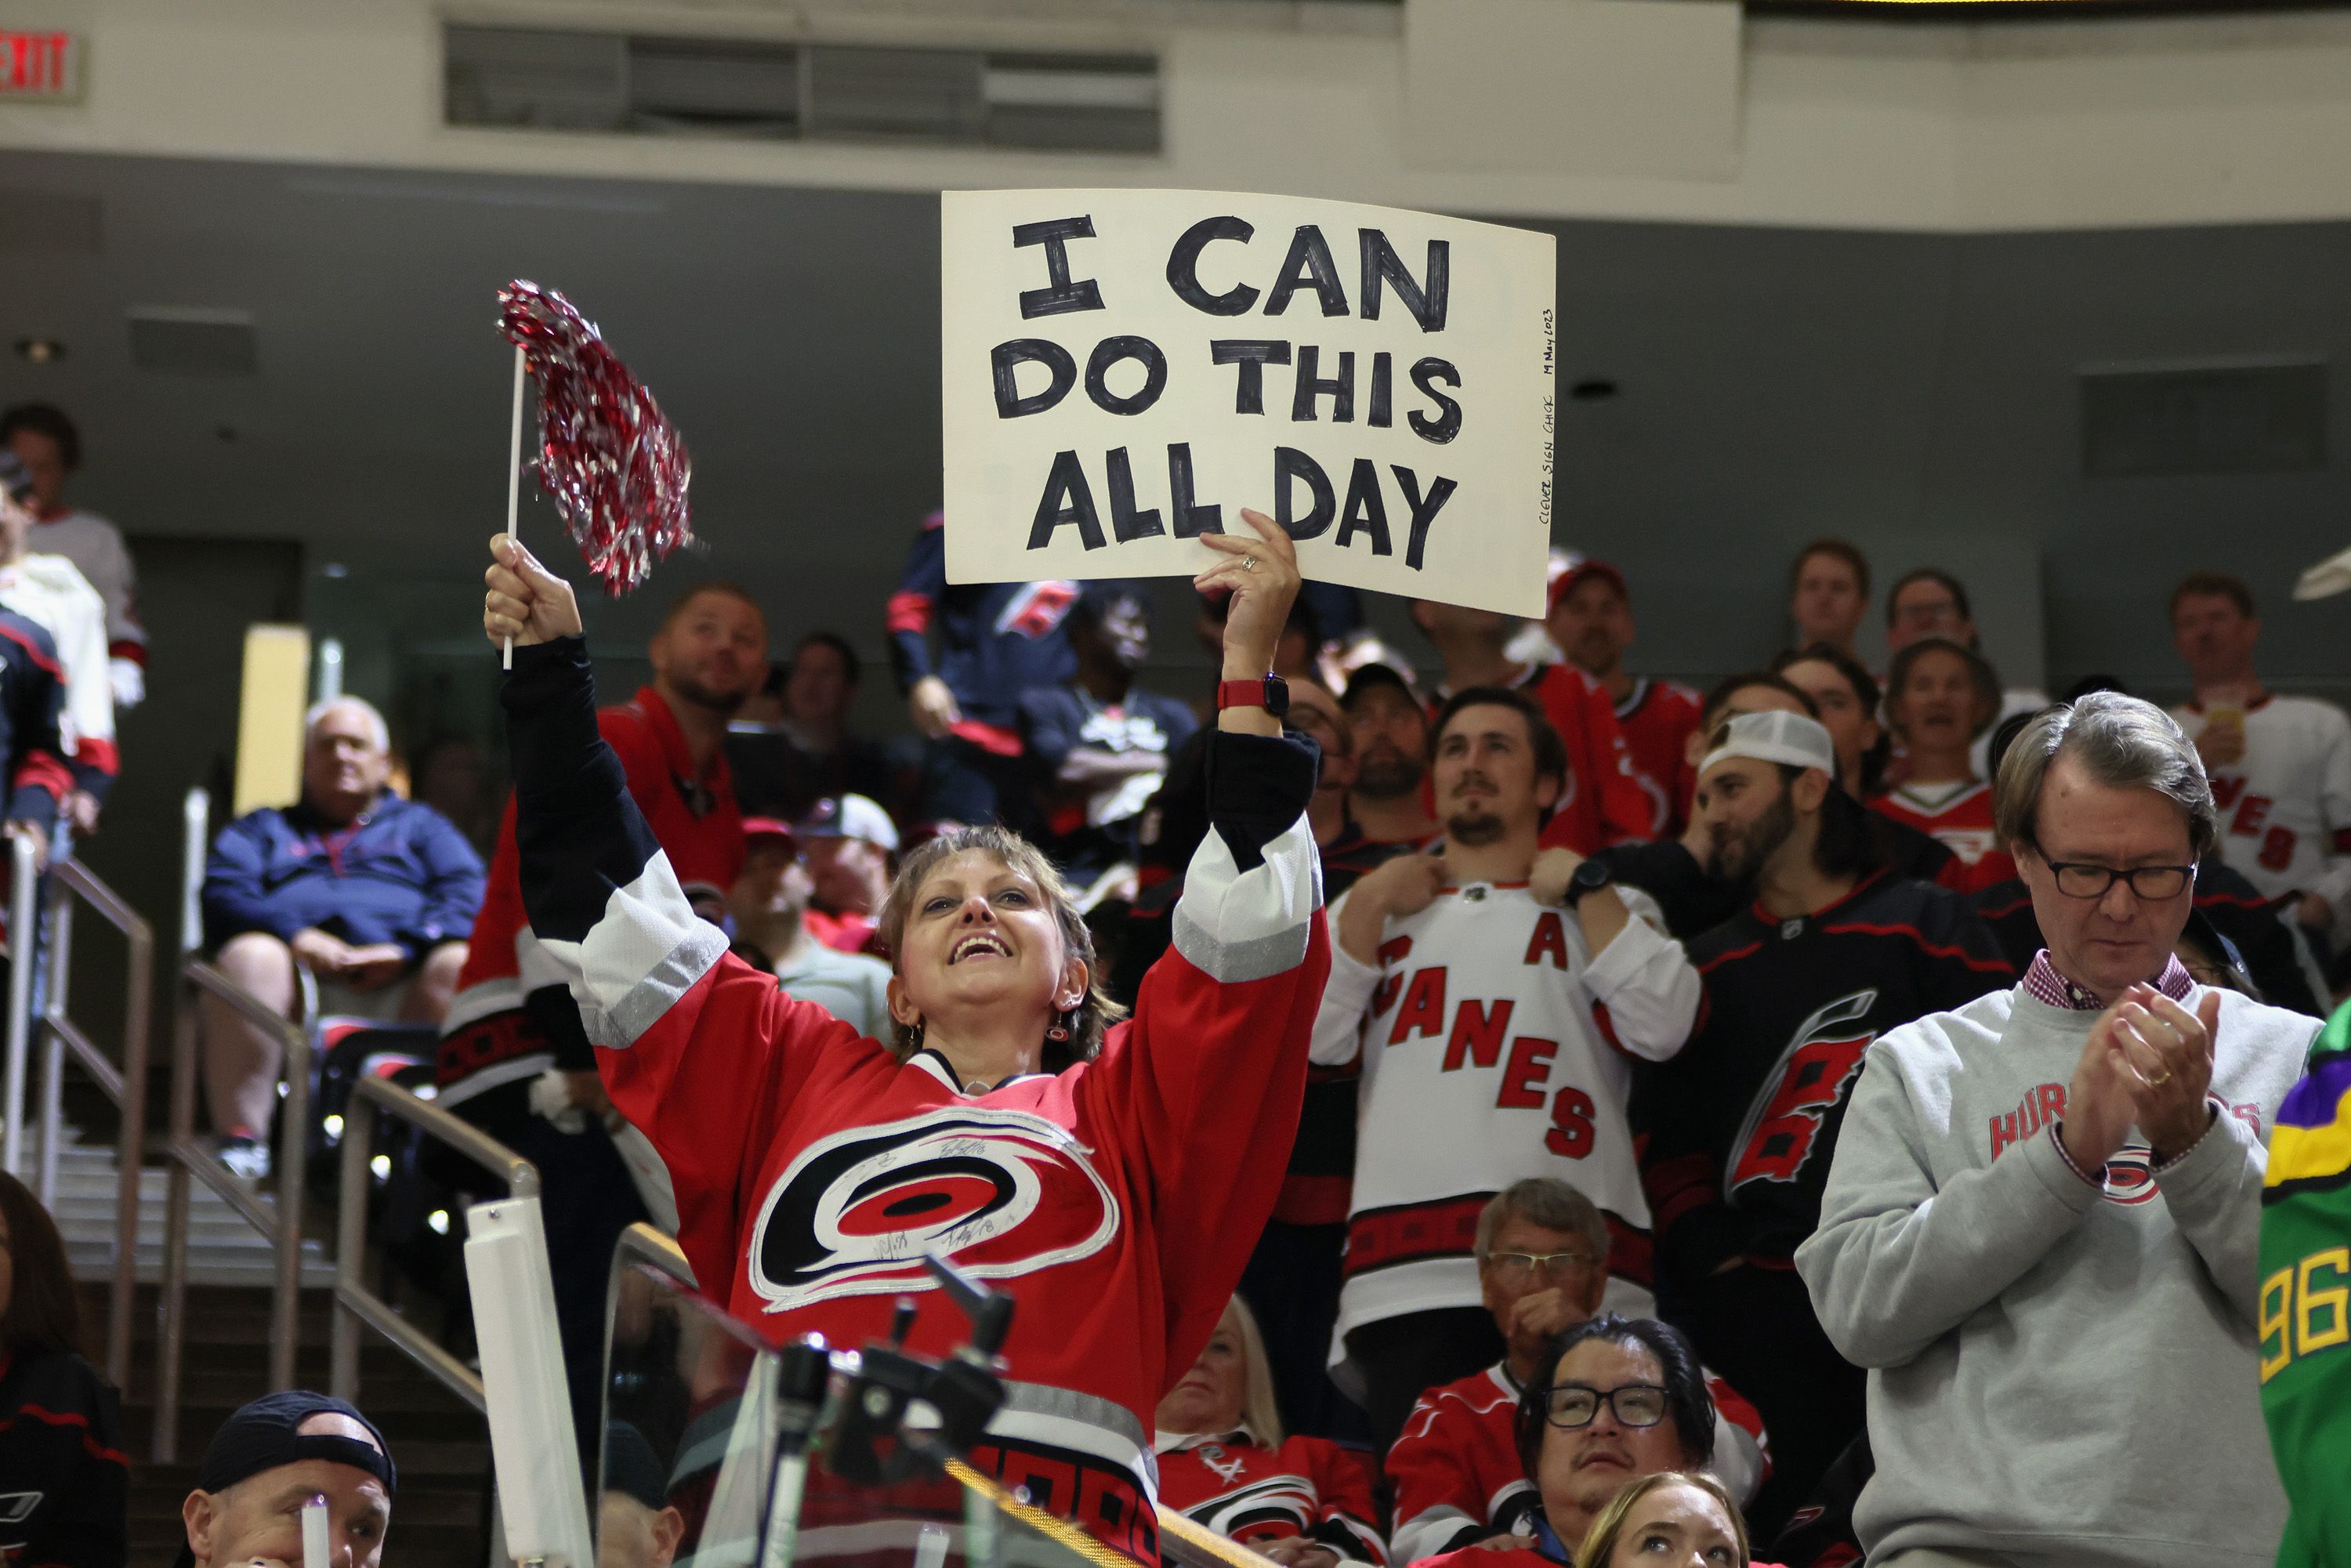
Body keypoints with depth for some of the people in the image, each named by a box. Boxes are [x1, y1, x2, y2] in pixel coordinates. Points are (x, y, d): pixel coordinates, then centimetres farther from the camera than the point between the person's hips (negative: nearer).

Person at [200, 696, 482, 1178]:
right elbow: (222, 894, 11)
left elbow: (468, 896, 11)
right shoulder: (263, 829, 32)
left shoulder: (421, 826, 31)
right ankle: (241, 1138, -36)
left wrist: (406, 949, -10)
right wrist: (296, 935, -11)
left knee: (462, 965, -32)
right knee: (250, 954, -35)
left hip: (400, 987, 0)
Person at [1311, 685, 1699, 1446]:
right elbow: (1317, 1036, 10)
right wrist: (1373, 903, 9)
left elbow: (1663, 1026, 2)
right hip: (1407, 1273, 1)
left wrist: (1582, 886, 7)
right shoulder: (1369, 910, 28)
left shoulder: (1605, 909, 23)